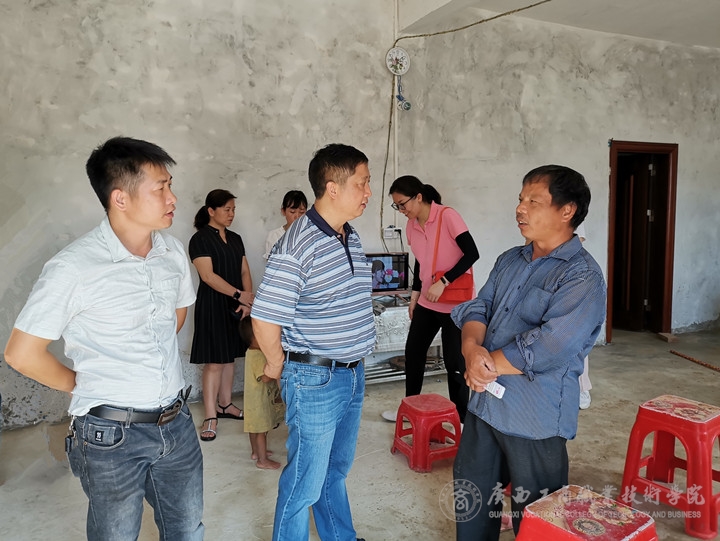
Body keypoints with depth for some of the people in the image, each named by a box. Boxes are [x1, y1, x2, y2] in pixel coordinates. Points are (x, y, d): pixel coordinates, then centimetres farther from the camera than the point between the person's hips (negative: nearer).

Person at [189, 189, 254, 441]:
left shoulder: (235, 239, 12)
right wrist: (239, 294, -20)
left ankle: (225, 405, 25)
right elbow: (208, 275, -16)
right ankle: (210, 416, 2)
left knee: (229, 357, 12)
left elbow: (244, 271, 9)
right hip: (212, 305, -6)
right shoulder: (200, 239, -8)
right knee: (214, 361, -5)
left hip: (235, 306, 7)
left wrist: (246, 300, -6)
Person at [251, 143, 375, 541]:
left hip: (353, 374, 8)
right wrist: (277, 364, -4)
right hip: (315, 379, -8)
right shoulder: (296, 246, -22)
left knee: (336, 470, 26)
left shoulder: (351, 237, 5)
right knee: (305, 482, 9)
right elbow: (265, 320, -20)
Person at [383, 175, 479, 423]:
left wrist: (443, 282, -24)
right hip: (426, 302, 7)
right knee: (413, 352, 13)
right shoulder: (411, 226, 5)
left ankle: (461, 418, 19)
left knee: (454, 361, 1)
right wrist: (414, 295, 17)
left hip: (455, 303, -7)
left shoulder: (448, 216, -16)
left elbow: (472, 254, -20)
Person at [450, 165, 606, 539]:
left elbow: (549, 346, -26)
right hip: (484, 405, 7)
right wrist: (472, 348, -18)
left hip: (536, 420, -7)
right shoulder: (510, 260, 8)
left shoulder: (582, 277, -17)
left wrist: (488, 365, -15)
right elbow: (477, 307, 3)